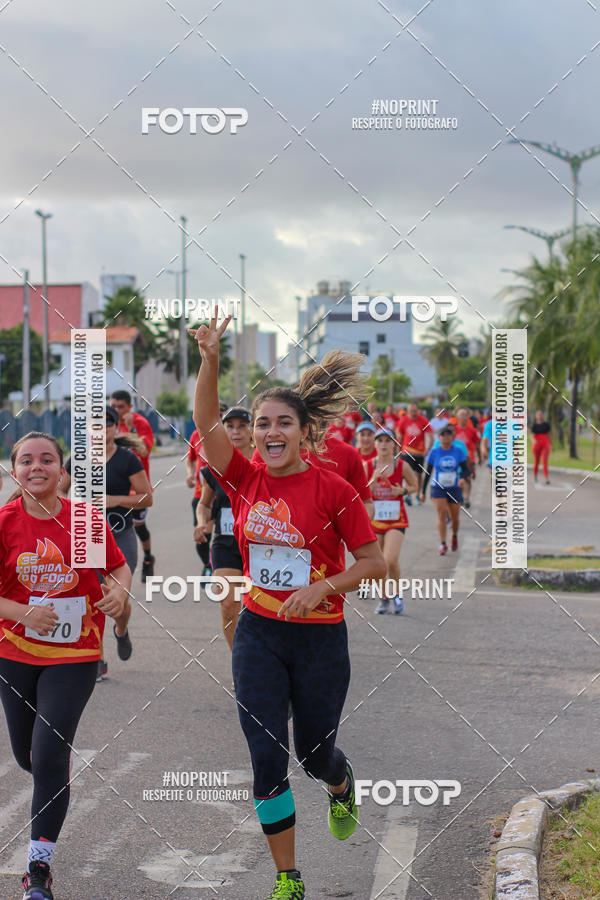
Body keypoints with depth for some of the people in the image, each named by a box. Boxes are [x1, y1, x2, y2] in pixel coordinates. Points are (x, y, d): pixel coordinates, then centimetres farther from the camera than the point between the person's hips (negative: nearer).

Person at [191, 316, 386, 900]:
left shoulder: (333, 490, -10)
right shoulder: (246, 482, -1)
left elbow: (373, 562, -6)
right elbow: (207, 425, -14)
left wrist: (322, 587, -21)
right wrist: (210, 361, -27)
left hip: (320, 637, -2)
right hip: (259, 634, 2)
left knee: (314, 753, 13)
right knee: (267, 758, -2)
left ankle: (342, 787, 52)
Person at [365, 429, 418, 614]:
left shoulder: (402, 466, -2)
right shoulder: (367, 466, -2)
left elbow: (415, 486, 12)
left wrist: (403, 491, -8)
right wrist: (375, 478, -20)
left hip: (396, 520, -2)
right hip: (374, 519, 2)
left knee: (391, 560, -18)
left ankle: (397, 594, 5)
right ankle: (384, 599, 23)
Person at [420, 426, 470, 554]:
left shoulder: (459, 451, -2)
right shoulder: (434, 452, -1)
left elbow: (466, 469, -1)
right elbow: (428, 472, 5)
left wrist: (463, 478, -25)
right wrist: (423, 491, 6)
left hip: (454, 489, 1)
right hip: (438, 488, -1)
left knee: (454, 517, 10)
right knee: (441, 515, -15)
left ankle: (455, 536, 39)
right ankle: (443, 544, -15)